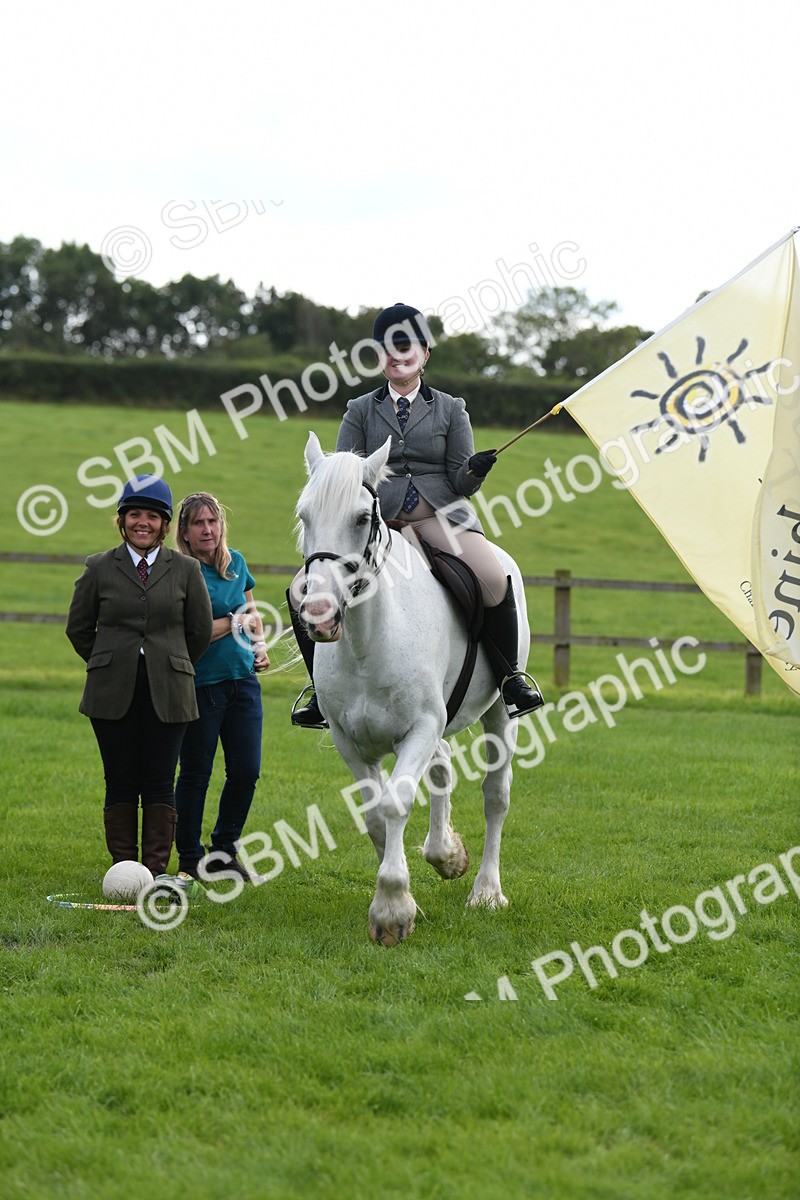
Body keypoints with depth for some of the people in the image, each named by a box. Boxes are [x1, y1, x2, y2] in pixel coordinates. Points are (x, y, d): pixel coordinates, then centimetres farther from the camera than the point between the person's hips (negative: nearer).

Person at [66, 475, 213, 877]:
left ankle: (156, 870, 5)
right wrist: (110, 666, 12)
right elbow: (78, 627, 13)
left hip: (167, 694, 0)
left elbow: (200, 631, 12)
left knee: (160, 784, -1)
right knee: (120, 783, 2)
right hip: (113, 694, 0)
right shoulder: (99, 568, 5)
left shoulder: (186, 570, 5)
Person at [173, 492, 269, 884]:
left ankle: (224, 851, 22)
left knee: (247, 770, 6)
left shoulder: (235, 562, 8)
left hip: (242, 678, 6)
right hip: (199, 685, -6)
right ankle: (189, 861, 15)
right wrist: (232, 623, -13)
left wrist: (260, 644, 9)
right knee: (195, 774, 3)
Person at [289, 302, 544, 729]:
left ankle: (510, 679, -10)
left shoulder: (450, 409, 11)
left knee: (494, 579, -30)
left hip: (440, 514, -1)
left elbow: (461, 481, 8)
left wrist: (475, 469, -16)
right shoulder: (360, 411, 13)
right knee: (302, 593, -17)